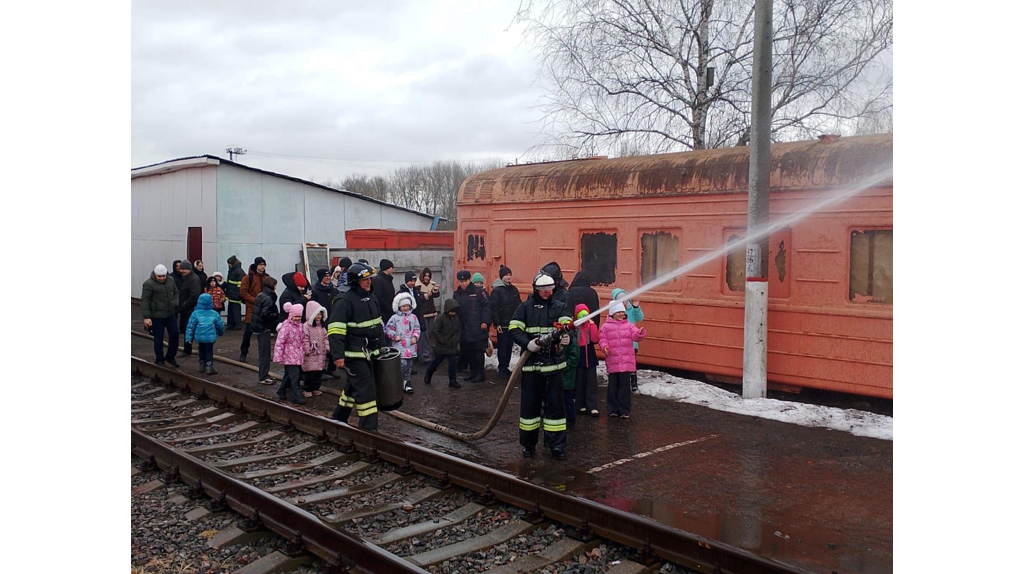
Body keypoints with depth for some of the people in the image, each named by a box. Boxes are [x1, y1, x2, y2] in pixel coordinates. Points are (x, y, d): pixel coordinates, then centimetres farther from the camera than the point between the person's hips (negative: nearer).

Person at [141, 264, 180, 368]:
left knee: (174, 335, 6)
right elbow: (145, 301, -14)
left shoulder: (171, 281, 4)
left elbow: (176, 293, 18)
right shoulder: (149, 284, -13)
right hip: (156, 316, -5)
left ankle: (170, 357, 25)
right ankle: (160, 360, 19)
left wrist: (176, 303, -1)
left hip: (170, 314, 5)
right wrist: (146, 317, -18)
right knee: (158, 339, 5)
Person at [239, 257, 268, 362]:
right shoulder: (248, 277, -4)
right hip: (251, 309, -4)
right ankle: (243, 352, 12)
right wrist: (255, 300, -16)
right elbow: (243, 292, -8)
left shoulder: (266, 278, 9)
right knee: (249, 331, -2)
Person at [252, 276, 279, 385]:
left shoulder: (260, 296, 11)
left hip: (258, 327, 10)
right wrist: (276, 316, -14)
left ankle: (263, 374, 26)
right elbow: (265, 314, -26)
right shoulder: (268, 299, -19)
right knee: (265, 353, -3)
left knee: (262, 352, 17)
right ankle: (263, 377, 1)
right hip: (264, 328, -10)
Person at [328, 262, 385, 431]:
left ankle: (339, 418, 35)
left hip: (369, 352, 9)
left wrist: (380, 346, 23)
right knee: (365, 388, -9)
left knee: (354, 385, 19)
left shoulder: (371, 298, 11)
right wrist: (338, 355, -24)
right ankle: (368, 426, -4)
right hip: (354, 353, -9)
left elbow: (378, 324, 23)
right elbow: (335, 331, -20)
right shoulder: (344, 301, -17)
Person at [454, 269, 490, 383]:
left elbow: (486, 306, -6)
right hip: (465, 329, 5)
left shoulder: (478, 291, -4)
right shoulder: (457, 294, 12)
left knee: (478, 351, -3)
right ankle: (473, 372, 20)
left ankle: (480, 374, 5)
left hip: (478, 328, -5)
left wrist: (484, 321, -12)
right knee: (467, 351, 8)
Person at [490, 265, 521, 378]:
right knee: (503, 347, 0)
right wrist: (496, 324, -15)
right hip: (502, 324, -5)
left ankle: (505, 367, 19)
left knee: (509, 347, 10)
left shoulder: (514, 289, 11)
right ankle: (502, 368, 9)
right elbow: (493, 308, -11)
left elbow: (519, 305, 15)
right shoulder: (496, 290, -8)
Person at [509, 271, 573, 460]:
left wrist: (566, 337, -34)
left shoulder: (560, 307, 5)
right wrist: (528, 343, -20)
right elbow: (514, 329, -3)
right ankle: (528, 444, 21)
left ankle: (557, 445, 11)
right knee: (530, 403, 6)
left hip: (553, 364, 0)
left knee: (555, 404, 2)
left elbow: (567, 326, -11)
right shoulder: (525, 307, 4)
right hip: (531, 364, 0)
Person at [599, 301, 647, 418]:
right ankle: (613, 409, 18)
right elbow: (602, 340, 0)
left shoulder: (629, 325, 9)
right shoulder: (606, 327, 3)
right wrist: (604, 347, -20)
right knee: (613, 386, 7)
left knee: (625, 386, 3)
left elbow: (635, 336, -5)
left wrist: (640, 333, -27)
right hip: (612, 361, -1)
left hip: (627, 362, 1)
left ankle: (624, 410, 10)